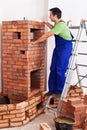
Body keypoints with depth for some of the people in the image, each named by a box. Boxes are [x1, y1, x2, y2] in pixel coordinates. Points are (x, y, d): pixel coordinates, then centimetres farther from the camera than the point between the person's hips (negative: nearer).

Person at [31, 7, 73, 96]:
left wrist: (35, 42, -11)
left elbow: (46, 35, -20)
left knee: (60, 70, -7)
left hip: (65, 49, -10)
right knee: (53, 69, 7)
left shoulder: (60, 25, -22)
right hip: (58, 48, 10)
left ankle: (60, 91, 4)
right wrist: (47, 23, 23)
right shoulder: (58, 24, 8)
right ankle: (52, 89, 15)